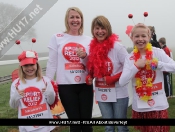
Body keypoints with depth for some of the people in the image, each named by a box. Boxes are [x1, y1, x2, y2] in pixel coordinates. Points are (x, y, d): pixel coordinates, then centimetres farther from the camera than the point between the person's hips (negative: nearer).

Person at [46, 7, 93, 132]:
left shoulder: (88, 40, 7)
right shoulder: (57, 38, 3)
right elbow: (52, 63, 3)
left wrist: (84, 56, -10)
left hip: (85, 85, 2)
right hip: (66, 86, -2)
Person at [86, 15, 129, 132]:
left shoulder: (117, 47, -13)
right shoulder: (92, 48, 2)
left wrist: (115, 78, -20)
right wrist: (89, 77, -3)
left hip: (118, 93, -4)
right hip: (102, 94, 5)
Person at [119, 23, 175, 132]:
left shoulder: (158, 52, -6)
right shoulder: (130, 58, -1)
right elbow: (122, 82, -10)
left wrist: (158, 64, -22)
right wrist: (136, 66, -18)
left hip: (158, 105, -2)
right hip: (139, 106, 2)